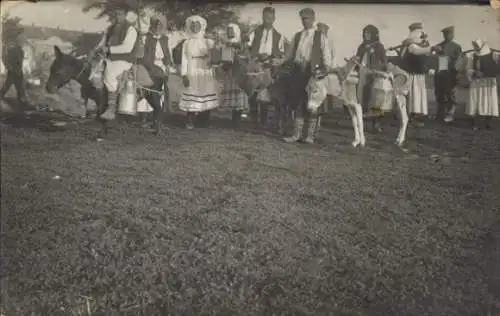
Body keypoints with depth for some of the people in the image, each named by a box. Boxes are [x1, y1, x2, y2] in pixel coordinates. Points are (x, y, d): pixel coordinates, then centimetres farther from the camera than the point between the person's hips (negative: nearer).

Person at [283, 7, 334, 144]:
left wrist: (327, 71, -7)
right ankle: (297, 134, 7)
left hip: (314, 73, -3)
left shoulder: (320, 37, 4)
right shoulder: (297, 36, 14)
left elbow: (326, 57, 1)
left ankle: (311, 135, 8)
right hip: (299, 72, 3)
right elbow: (289, 54, 18)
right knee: (298, 103, 2)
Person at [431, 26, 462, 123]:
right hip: (439, 73, 3)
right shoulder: (438, 46, 12)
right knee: (439, 95, 8)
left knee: (450, 95, -1)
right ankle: (440, 114, 19)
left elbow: (459, 61, -3)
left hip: (450, 73, -3)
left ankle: (449, 114, 6)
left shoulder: (456, 47, 4)